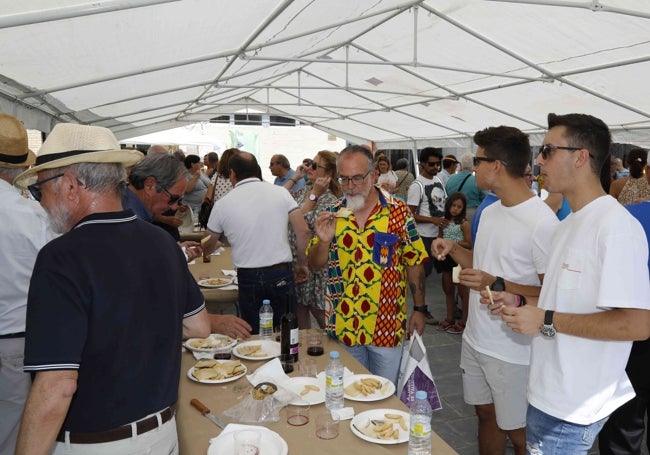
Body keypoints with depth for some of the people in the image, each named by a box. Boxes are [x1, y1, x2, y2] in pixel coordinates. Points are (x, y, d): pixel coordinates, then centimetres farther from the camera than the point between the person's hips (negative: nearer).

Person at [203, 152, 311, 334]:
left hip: (248, 278, 0)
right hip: (281, 274, 0)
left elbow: (208, 247, 16)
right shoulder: (280, 192, 0)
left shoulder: (222, 204, 2)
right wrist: (302, 264, 10)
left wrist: (217, 244, 40)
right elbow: (303, 231, -4)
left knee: (254, 335, 12)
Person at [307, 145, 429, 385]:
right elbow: (315, 264, 3)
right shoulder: (332, 213, 0)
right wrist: (324, 240, -17)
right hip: (343, 326, 2)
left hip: (387, 325, -2)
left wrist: (419, 309, 0)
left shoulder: (398, 211, -7)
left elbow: (414, 263, -1)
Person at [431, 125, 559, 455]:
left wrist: (497, 285, -30)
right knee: (485, 414, 22)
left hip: (513, 351, -7)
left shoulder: (542, 223, -21)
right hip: (475, 339, 8)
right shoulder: (489, 212, 7)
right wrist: (453, 249, 1)